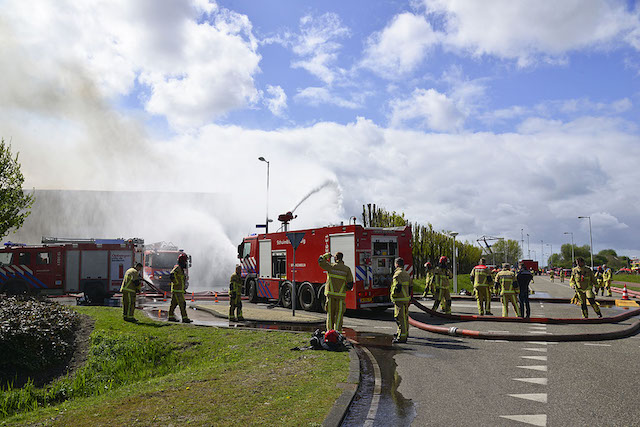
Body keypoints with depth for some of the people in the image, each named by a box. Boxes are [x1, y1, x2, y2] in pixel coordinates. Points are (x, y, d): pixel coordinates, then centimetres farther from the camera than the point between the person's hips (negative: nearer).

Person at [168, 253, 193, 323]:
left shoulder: (181, 269, 16)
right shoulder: (177, 267, -14)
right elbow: (171, 275, -29)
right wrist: (177, 283, -23)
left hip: (179, 290, 10)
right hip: (177, 290, -10)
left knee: (174, 303, 14)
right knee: (182, 304, -10)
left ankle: (171, 317, 20)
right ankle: (185, 318, -11)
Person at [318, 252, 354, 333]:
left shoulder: (331, 266, -3)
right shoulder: (347, 269, -1)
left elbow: (320, 261, 10)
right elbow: (350, 283, -1)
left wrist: (326, 255, 26)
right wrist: (346, 289, 19)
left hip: (330, 293, 0)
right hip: (341, 294, 0)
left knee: (330, 313, 10)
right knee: (339, 314, 6)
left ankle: (329, 330, 11)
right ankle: (337, 330, 2)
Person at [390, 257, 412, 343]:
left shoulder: (397, 274, -15)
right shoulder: (407, 274, 14)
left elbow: (397, 288, -22)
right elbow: (410, 287, 17)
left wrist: (392, 295, -11)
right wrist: (409, 297, 22)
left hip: (400, 300, -9)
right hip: (406, 299, 9)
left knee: (400, 318, -7)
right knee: (405, 317, 18)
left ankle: (401, 337, -7)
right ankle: (405, 334, 30)